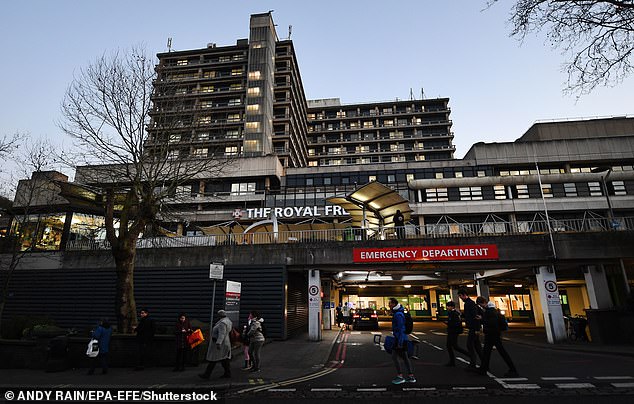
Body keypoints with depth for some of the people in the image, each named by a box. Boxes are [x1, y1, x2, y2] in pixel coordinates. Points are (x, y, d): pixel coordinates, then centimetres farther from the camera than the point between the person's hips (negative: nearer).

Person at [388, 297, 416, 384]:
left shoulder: (398, 314, -19)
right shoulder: (396, 313, 13)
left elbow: (401, 329, -22)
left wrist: (400, 342, -22)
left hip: (400, 339, -10)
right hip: (403, 339, 10)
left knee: (394, 357, -4)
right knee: (405, 357, 13)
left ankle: (400, 377, 1)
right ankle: (411, 377, 18)